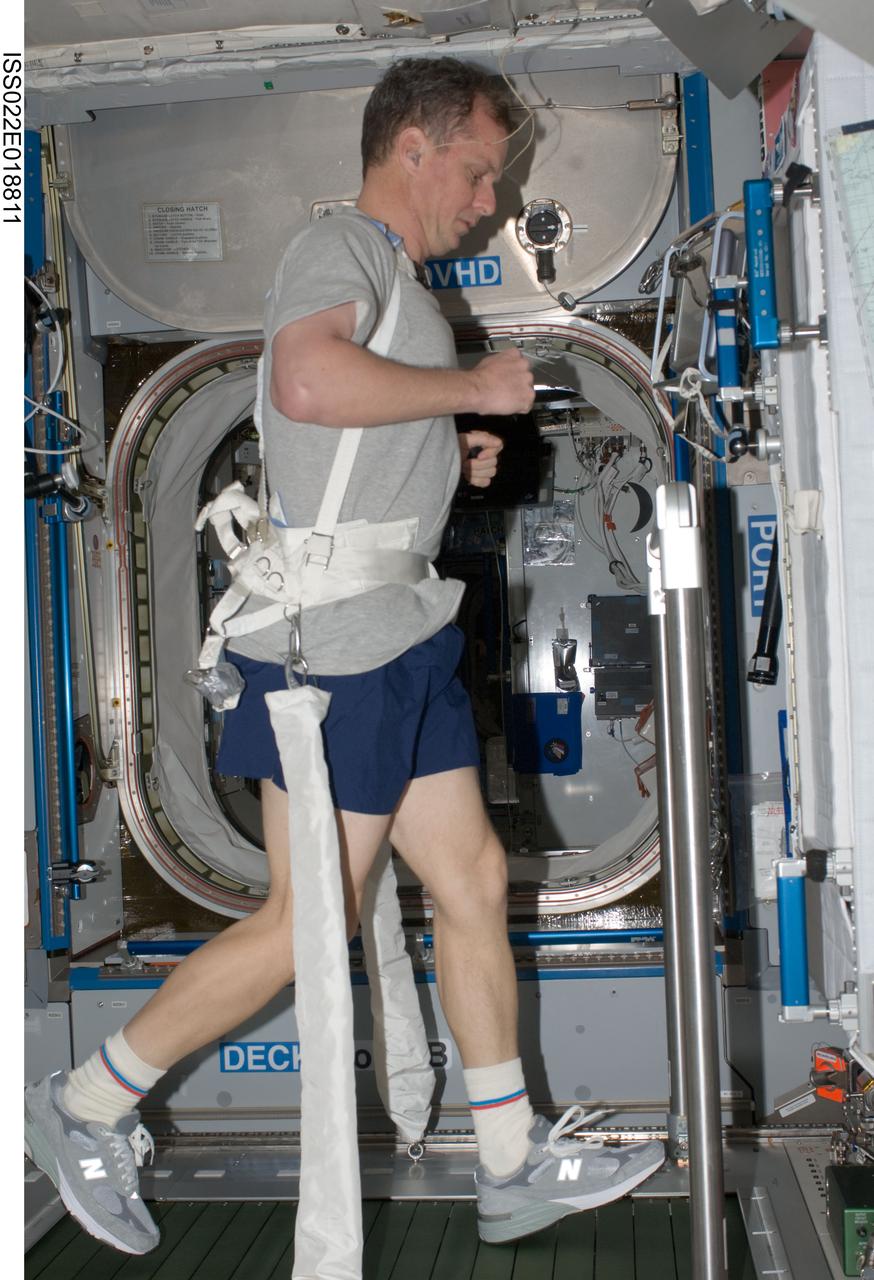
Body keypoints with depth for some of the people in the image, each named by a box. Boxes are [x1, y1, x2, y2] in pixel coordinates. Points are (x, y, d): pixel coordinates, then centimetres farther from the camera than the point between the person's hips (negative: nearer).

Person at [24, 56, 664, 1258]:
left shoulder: (398, 282, 23)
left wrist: (453, 455, 15)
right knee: (307, 925, -3)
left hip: (404, 643, 10)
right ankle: (88, 1108, 14)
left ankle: (516, 1163, 22)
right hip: (331, 648, -10)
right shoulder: (339, 246, -10)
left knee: (473, 880, 11)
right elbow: (310, 382, -33)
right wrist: (475, 385, -20)